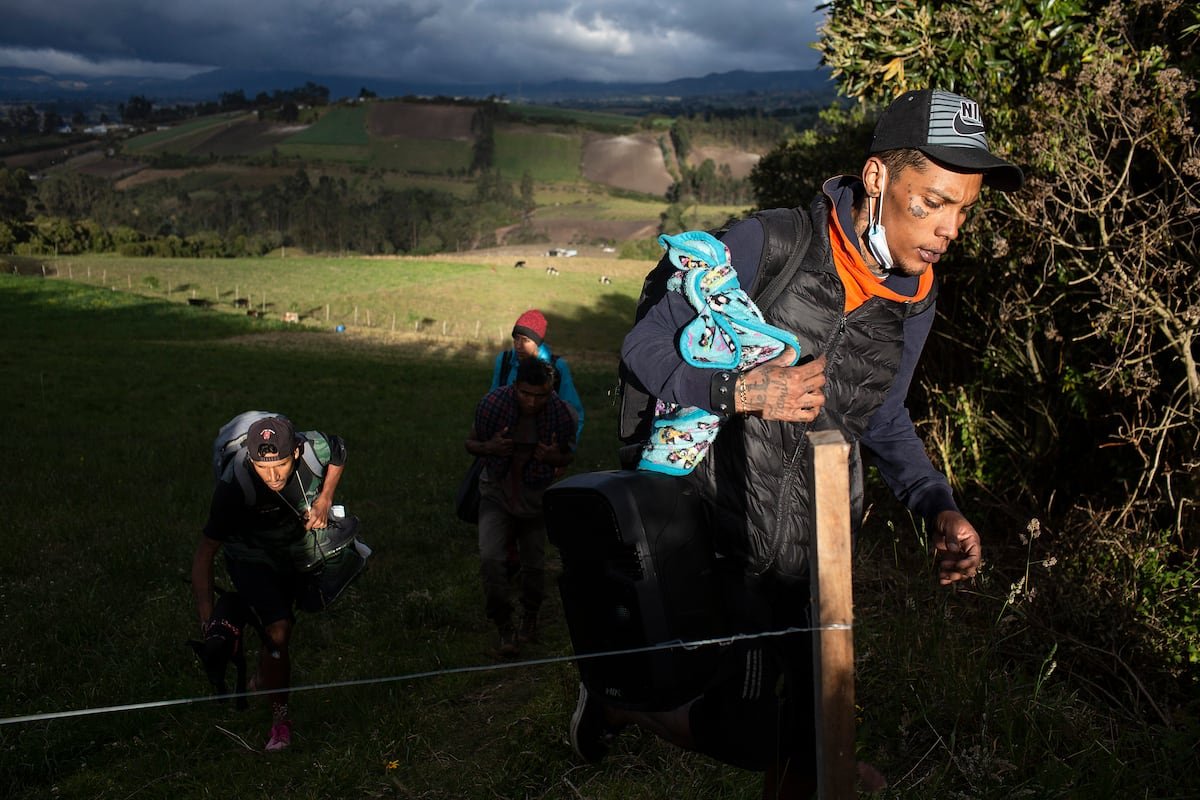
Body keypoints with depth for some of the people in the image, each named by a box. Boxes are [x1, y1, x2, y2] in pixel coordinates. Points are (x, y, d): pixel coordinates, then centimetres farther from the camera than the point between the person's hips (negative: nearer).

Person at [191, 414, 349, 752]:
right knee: (279, 629, -19)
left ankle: (263, 680, 52)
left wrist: (324, 500, -14)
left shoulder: (315, 449, -31)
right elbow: (205, 551, -33)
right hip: (251, 557, -4)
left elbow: (339, 452, -4)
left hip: (298, 547, 4)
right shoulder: (234, 487, -39)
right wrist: (206, 613, -40)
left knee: (281, 622, 22)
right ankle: (280, 716, 0)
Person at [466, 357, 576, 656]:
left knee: (534, 564, 9)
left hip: (534, 497, 1)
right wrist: (489, 447, -27)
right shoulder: (493, 403, -21)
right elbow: (470, 443, -4)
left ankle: (530, 618, 39)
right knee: (489, 558, -19)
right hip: (497, 493, -1)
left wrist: (554, 457, -23)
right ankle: (505, 628, -2)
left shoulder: (561, 414, -18)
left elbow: (566, 457, 1)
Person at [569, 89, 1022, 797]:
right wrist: (743, 391, -28)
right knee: (748, 738, 3)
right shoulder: (765, 248, -18)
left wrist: (938, 506, -2)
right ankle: (616, 701, 30)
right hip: (727, 541, -5)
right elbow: (643, 346, -12)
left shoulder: (916, 294, 1)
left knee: (812, 718, 13)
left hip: (818, 546, 5)